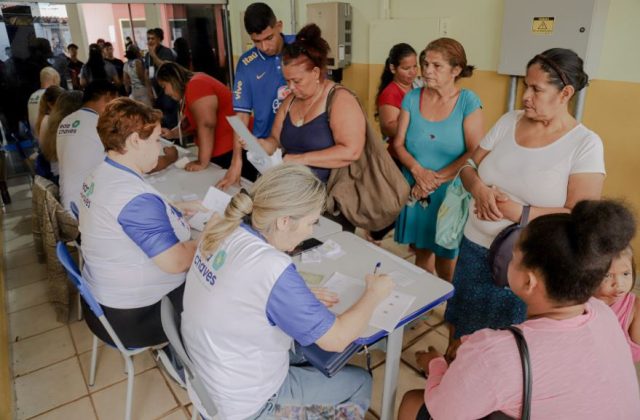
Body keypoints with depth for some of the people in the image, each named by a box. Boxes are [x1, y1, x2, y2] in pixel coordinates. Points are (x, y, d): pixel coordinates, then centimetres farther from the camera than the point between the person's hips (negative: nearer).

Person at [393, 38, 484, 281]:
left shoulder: (469, 102, -7)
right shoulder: (412, 98, 2)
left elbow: (476, 152, -12)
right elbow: (398, 143, 2)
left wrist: (437, 179, -16)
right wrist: (417, 170, -16)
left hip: (451, 191, -2)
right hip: (415, 190, 3)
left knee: (445, 253, 10)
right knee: (420, 250, 13)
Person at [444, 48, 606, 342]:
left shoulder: (585, 144, -12)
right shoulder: (508, 121, 1)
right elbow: (469, 167, 4)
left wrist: (517, 211, -26)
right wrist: (479, 189, -18)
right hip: (475, 247, 4)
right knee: (464, 327, 20)